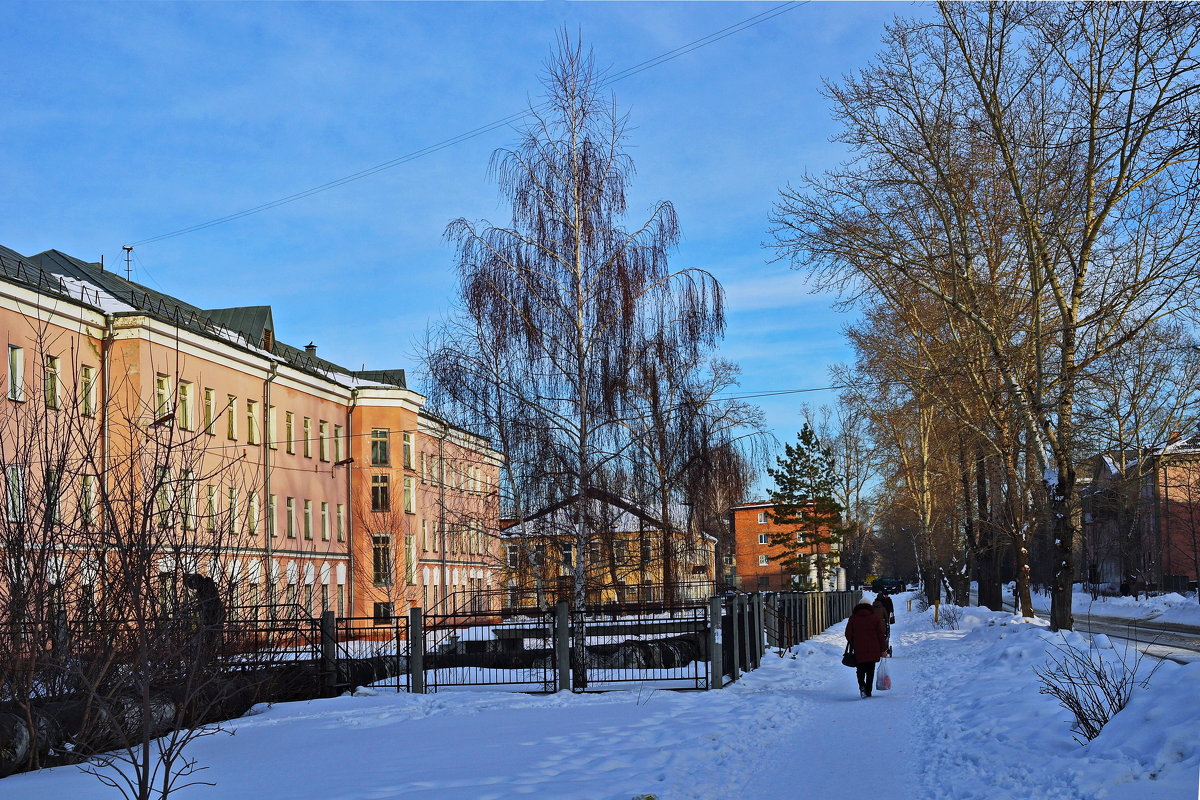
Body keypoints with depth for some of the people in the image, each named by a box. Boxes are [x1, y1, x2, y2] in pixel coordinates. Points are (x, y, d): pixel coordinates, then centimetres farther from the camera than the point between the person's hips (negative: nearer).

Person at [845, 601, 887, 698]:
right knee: (870, 671, 10)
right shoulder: (875, 618, 1)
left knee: (860, 670, 11)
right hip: (873, 650, 0)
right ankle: (868, 692, 8)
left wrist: (853, 645, 18)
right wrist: (883, 649, 5)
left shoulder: (853, 618, 3)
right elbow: (881, 635, -1)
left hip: (859, 650, 0)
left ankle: (862, 685, -15)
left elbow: (848, 634, 2)